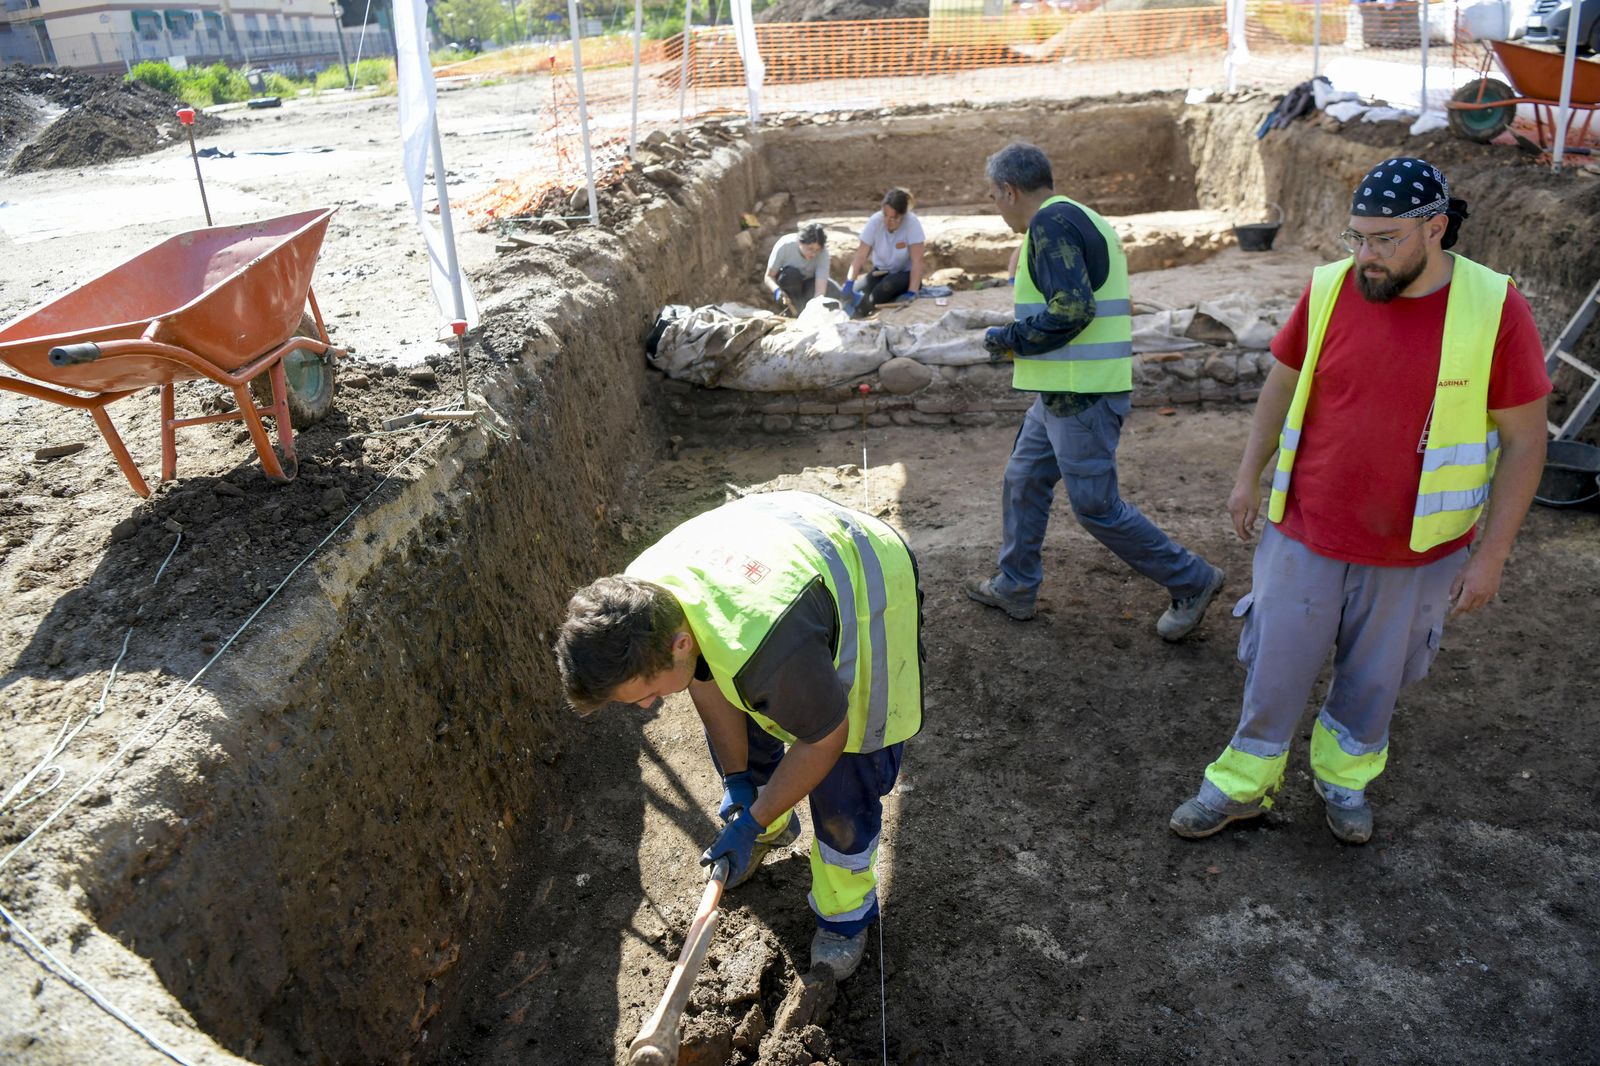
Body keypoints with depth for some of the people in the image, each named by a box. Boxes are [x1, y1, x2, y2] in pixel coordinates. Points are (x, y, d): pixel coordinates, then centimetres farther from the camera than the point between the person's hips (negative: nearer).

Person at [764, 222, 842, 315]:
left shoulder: (823, 253, -28)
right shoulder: (785, 245, -30)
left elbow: (820, 290, -35)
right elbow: (768, 277, -21)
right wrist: (777, 290, -42)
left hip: (807, 282, 1)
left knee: (836, 295, -26)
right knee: (791, 274, -37)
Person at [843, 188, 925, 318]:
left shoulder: (912, 223, -25)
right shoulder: (875, 221, -18)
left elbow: (917, 261, -26)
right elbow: (861, 256, -17)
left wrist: (912, 292, -35)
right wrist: (849, 282, -30)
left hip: (905, 273, -3)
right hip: (881, 271, 3)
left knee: (887, 286, -35)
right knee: (857, 291, -25)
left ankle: (858, 317, -29)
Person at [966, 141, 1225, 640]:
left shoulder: (1052, 223, -15)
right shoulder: (1082, 220, 17)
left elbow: (1071, 310, -25)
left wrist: (1007, 338, -12)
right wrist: (1019, 337, 15)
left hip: (1080, 398, -11)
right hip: (1063, 393, 11)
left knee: (1095, 506, -2)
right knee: (1023, 480, 17)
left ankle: (1191, 581, 11)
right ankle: (1015, 586, 29)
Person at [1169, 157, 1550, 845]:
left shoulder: (1494, 309, -13)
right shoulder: (1328, 290, -8)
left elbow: (1523, 440, -7)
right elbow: (1282, 383, 7)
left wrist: (1491, 555, -8)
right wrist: (1249, 477, 8)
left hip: (1414, 551, -1)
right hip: (1306, 534, 1)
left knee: (1375, 678, 17)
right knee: (1276, 668, 10)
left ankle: (1344, 777, 42)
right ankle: (1242, 785, 30)